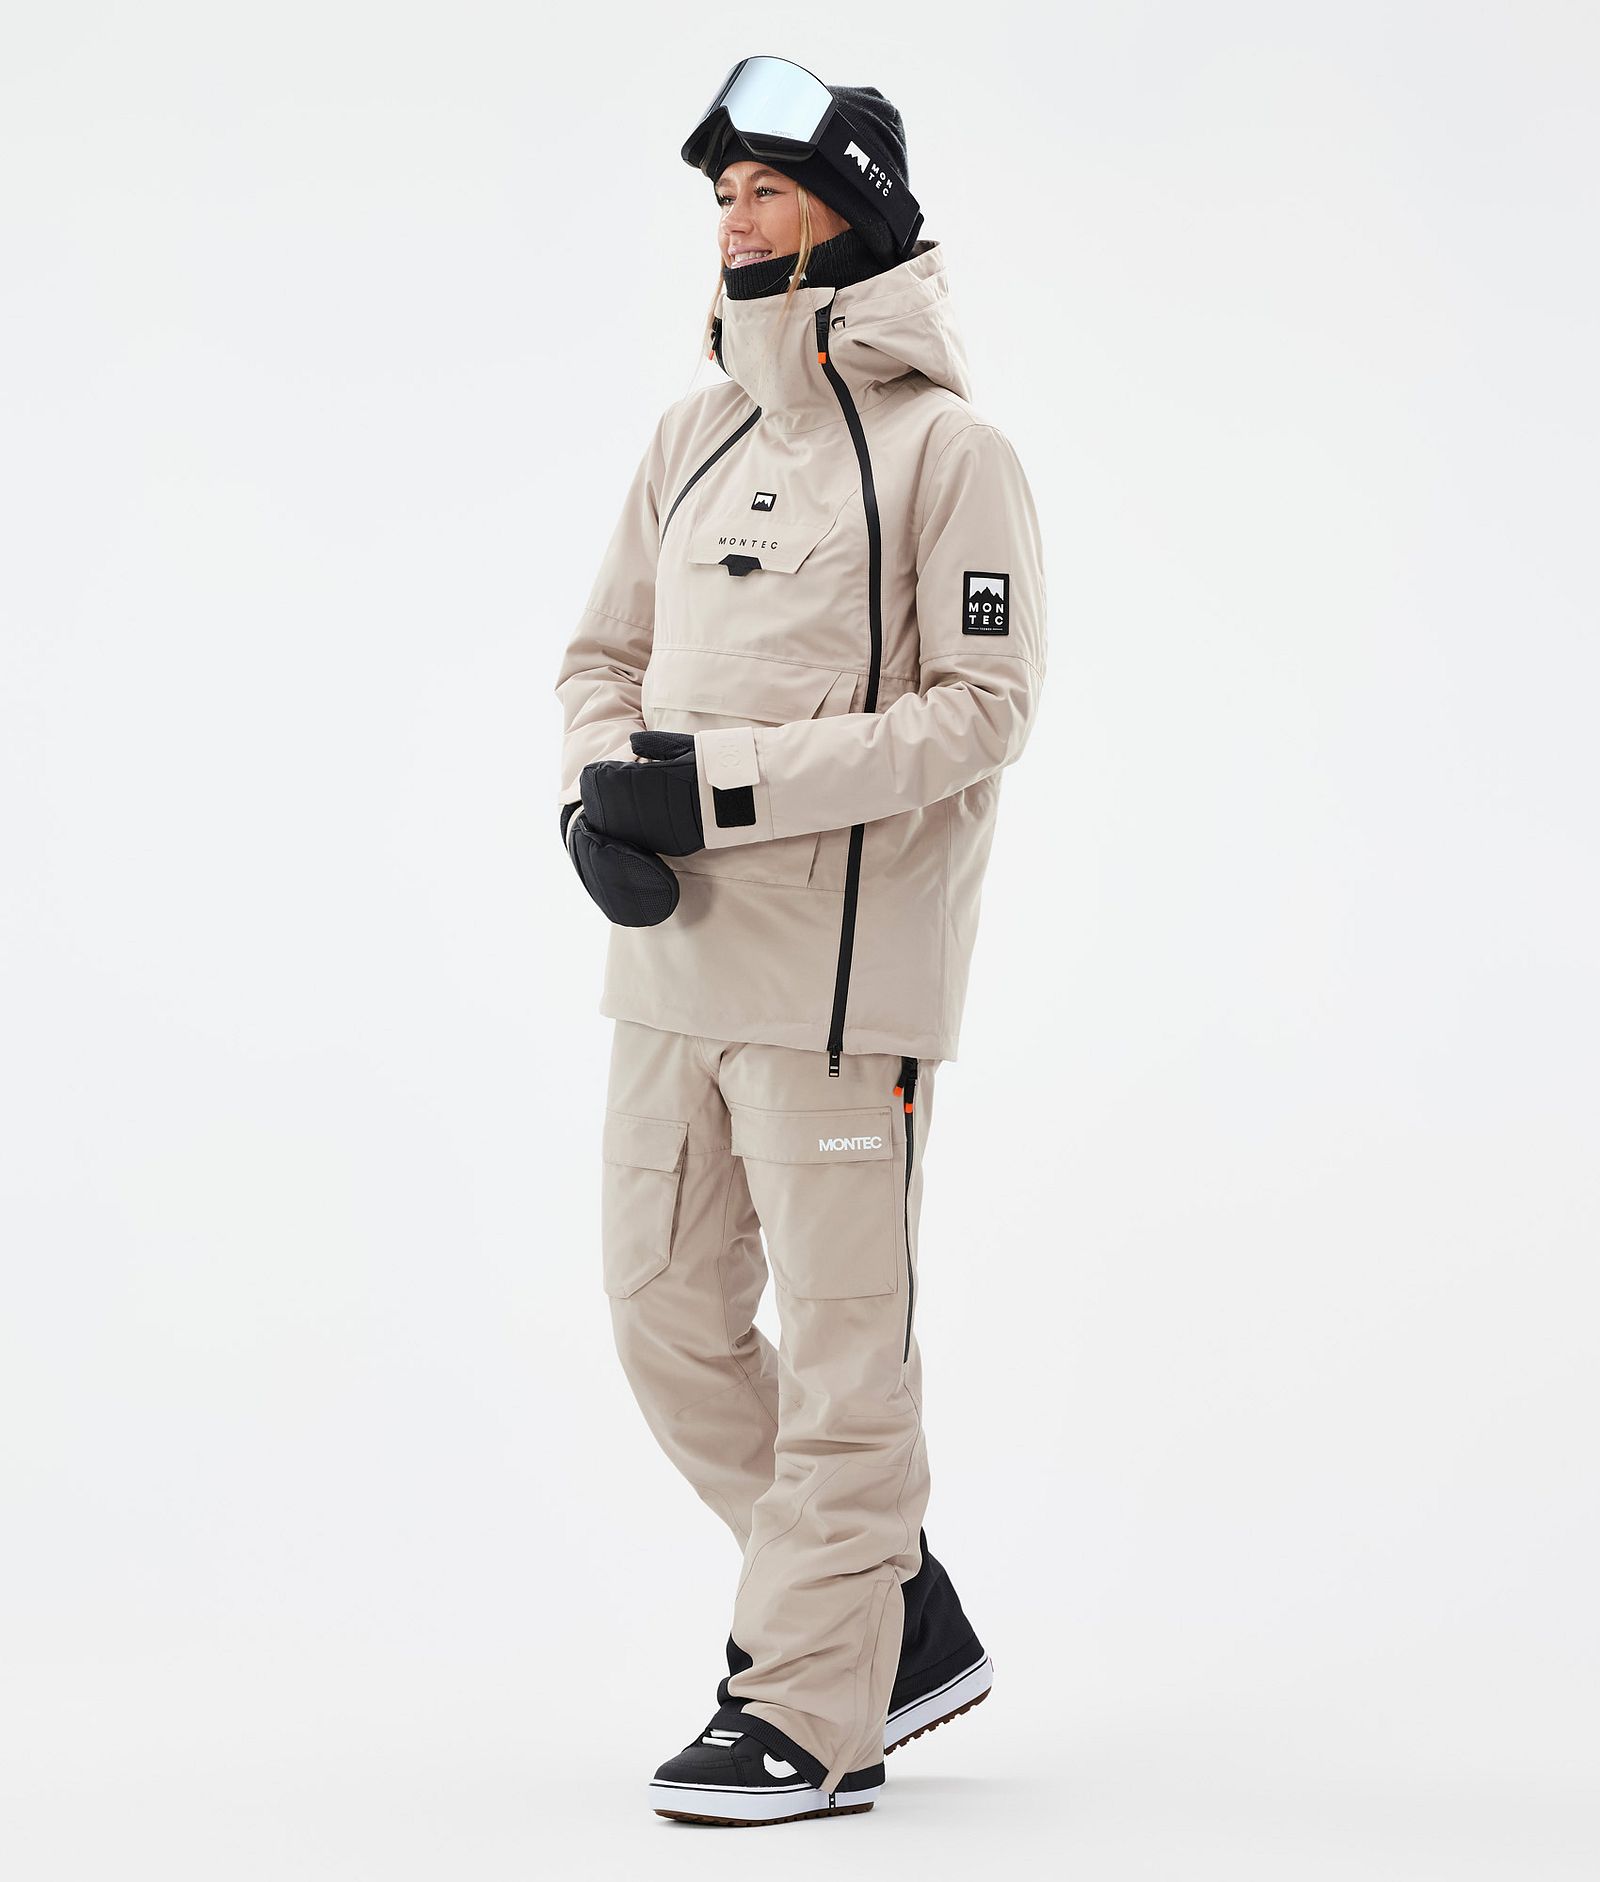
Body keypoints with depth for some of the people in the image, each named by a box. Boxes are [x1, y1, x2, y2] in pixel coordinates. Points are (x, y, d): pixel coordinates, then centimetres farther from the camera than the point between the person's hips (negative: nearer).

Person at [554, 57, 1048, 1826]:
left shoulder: (947, 448, -7)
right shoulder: (695, 433, 14)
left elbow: (981, 706, -13)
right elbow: (605, 652, 19)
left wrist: (728, 785, -19)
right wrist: (600, 794, -3)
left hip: (841, 964, -7)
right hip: (672, 955, 8)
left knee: (838, 1345, -1)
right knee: (667, 1317, 11)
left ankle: (811, 1713, 9)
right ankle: (907, 1622, 26)